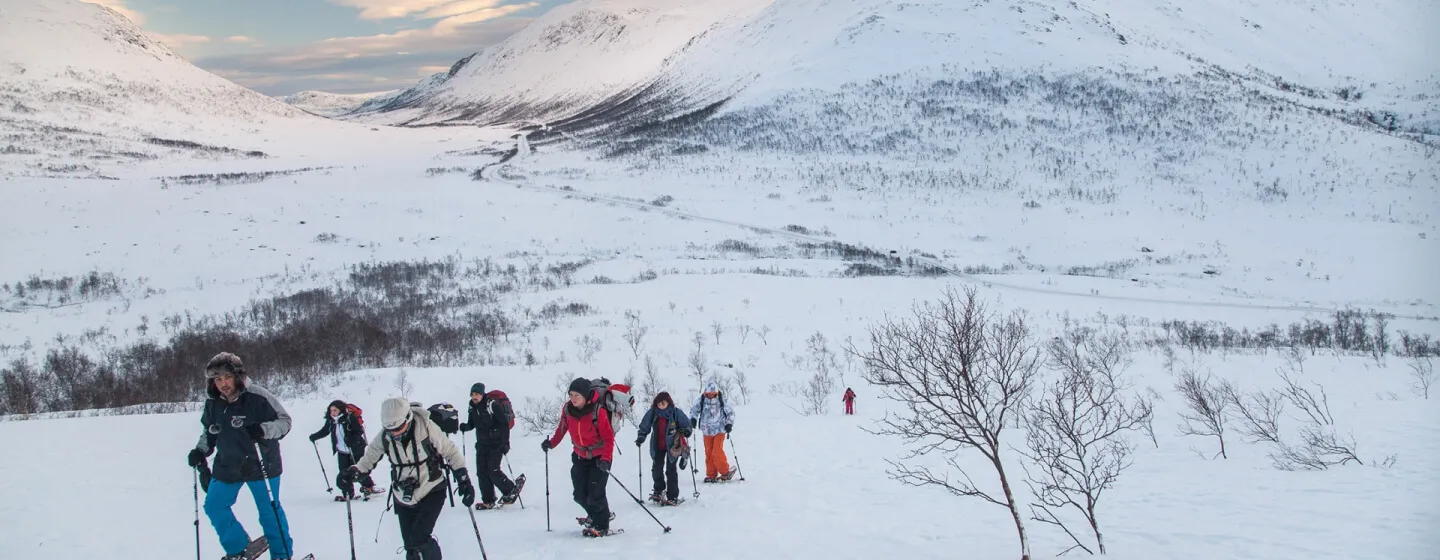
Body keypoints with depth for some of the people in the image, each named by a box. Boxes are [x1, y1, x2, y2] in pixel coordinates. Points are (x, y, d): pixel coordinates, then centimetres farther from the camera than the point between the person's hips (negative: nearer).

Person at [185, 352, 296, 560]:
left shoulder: (257, 397, -19)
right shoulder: (212, 404, -3)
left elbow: (284, 421, -14)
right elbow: (209, 431, 15)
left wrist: (263, 430, -32)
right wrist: (201, 450, -1)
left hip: (261, 465, -5)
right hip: (227, 465, 5)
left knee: (269, 511, 3)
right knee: (214, 506, 8)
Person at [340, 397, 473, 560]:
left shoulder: (426, 428, -19)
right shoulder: (384, 437, -10)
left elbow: (451, 451, -9)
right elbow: (369, 458, 6)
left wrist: (464, 480, -14)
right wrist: (354, 472, -13)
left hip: (432, 492, -4)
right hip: (404, 497, 4)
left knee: (419, 539, -19)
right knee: (411, 545, 6)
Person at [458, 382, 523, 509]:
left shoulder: (492, 405, -17)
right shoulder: (473, 407, 4)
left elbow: (505, 424, -16)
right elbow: (472, 424, 16)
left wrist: (505, 443, -20)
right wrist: (464, 427, -7)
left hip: (496, 444, -7)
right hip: (482, 444, 7)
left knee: (493, 471, -12)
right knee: (482, 472, 3)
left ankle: (511, 491, 8)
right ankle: (488, 501, 9)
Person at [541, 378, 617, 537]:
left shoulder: (598, 412, -24)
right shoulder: (567, 409, -9)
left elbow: (609, 438, -19)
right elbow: (562, 428, 9)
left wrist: (605, 459, -28)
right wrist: (552, 443, -5)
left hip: (599, 458, -5)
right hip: (580, 457, 5)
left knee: (595, 495, -11)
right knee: (580, 495, 8)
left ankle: (602, 527, 8)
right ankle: (595, 516, 34)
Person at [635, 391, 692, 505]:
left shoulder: (676, 412, -11)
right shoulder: (652, 413, -5)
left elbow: (687, 423, -3)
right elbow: (644, 426, 3)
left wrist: (686, 431, -22)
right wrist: (641, 436, -10)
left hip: (672, 446, -3)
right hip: (657, 446, 3)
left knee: (671, 470, -3)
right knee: (656, 469, 7)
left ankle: (673, 496, 5)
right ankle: (659, 489, 31)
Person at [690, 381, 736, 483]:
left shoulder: (722, 400, -8)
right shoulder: (701, 400, -5)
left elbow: (730, 412, 4)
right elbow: (694, 410, 11)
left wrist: (729, 424, -7)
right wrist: (693, 419, -7)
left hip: (719, 430, -3)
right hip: (707, 431, 3)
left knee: (717, 452, -13)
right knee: (709, 453, 6)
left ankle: (725, 472, 4)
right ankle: (711, 475, 15)